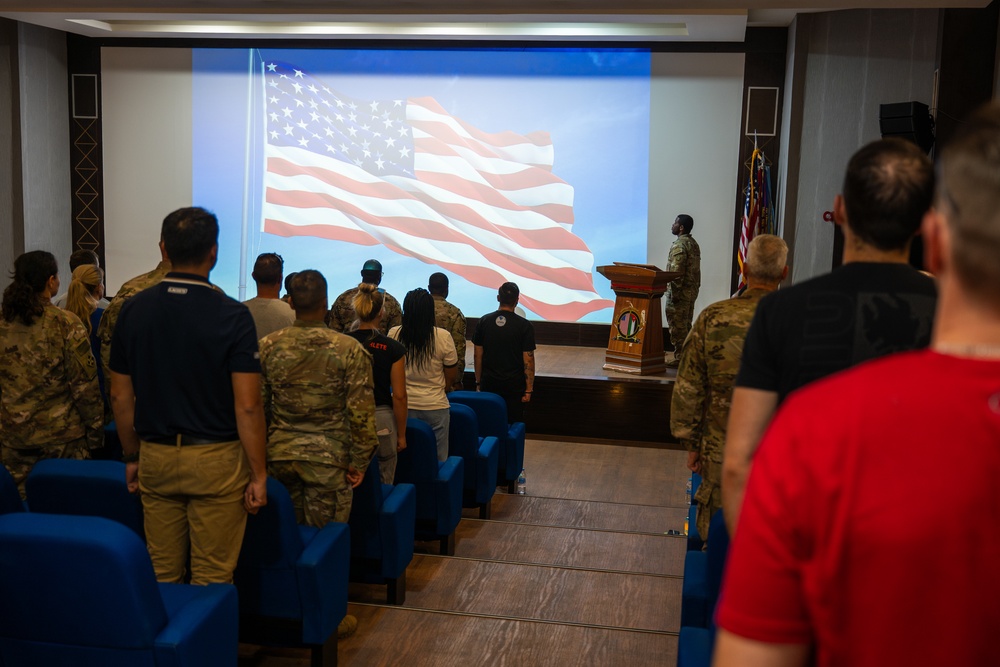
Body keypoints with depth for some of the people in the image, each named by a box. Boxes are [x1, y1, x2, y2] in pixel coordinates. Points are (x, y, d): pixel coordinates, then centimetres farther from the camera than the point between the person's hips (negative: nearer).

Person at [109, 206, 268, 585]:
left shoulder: (133, 310, 0)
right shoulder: (232, 316, -12)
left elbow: (120, 397, 5)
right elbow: (247, 406, -14)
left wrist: (132, 456, 17)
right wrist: (258, 474, -7)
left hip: (155, 457, 4)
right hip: (215, 460, -4)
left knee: (161, 575, 15)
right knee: (212, 579, 6)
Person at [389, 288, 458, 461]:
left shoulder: (394, 334, -5)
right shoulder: (443, 337, -11)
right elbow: (451, 376, 1)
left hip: (403, 406, 2)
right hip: (435, 406, -2)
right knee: (438, 459, 8)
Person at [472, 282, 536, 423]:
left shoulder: (484, 321, 1)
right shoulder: (524, 326, -8)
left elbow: (477, 355, 4)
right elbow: (528, 360, -8)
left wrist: (478, 382, 13)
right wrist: (529, 389, -2)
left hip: (489, 385, 3)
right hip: (514, 385, -3)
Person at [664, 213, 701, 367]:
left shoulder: (679, 245, -15)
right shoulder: (694, 244, 14)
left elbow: (677, 272, -20)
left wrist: (674, 293, -20)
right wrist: (694, 287, 19)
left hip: (680, 291, -9)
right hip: (692, 290, 9)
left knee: (677, 325, -4)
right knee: (686, 324, 13)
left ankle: (679, 357, -2)